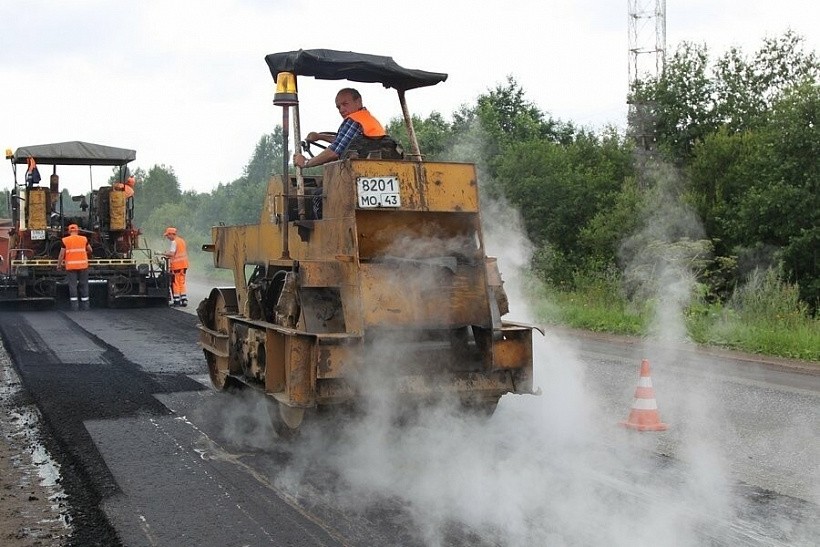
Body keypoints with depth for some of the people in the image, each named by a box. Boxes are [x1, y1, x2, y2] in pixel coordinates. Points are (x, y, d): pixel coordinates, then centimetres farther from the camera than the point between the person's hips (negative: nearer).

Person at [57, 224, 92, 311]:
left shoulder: (65, 240, -1)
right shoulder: (84, 239, 5)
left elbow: (62, 254, -2)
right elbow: (90, 250, 16)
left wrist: (59, 265, 9)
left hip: (71, 266, -1)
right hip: (82, 265, 1)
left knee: (72, 285, 1)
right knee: (83, 285, 9)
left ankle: (74, 306, -2)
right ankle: (85, 305, 12)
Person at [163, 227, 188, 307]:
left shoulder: (174, 242, -13)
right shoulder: (182, 240, 13)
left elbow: (171, 254, -23)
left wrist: (164, 254, -8)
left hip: (176, 265, -8)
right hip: (184, 264, 8)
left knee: (175, 282, 1)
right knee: (182, 282, 11)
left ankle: (176, 300, 3)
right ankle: (184, 300, 8)